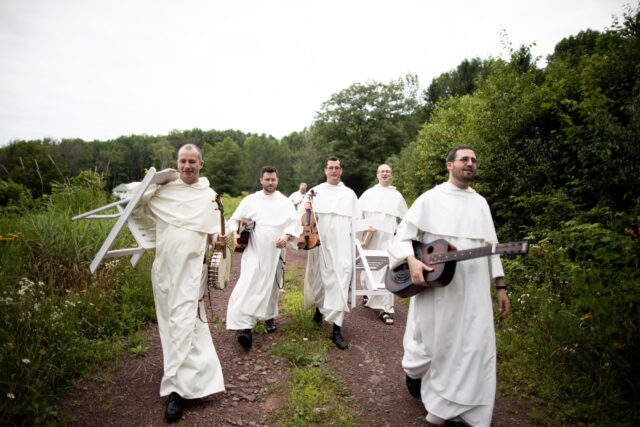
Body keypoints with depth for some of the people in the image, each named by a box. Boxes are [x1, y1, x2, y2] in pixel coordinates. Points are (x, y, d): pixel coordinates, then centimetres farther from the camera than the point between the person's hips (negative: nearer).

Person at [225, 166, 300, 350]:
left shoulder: (285, 202, 6)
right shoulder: (250, 200, 4)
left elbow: (295, 223, 1)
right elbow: (235, 219, 9)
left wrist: (287, 236, -18)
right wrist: (234, 231, -12)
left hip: (274, 252, 2)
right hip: (253, 250, -2)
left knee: (271, 286, 13)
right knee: (249, 285, -16)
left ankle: (269, 317, 35)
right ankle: (245, 327, -19)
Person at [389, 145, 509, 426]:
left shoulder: (480, 203, 14)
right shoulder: (431, 198, -1)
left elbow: (491, 246, 15)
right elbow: (404, 234, -4)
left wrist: (501, 286, 11)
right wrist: (411, 261, -23)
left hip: (474, 291, 5)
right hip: (436, 288, -4)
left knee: (474, 348, 3)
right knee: (431, 343, 8)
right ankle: (414, 371, 42)